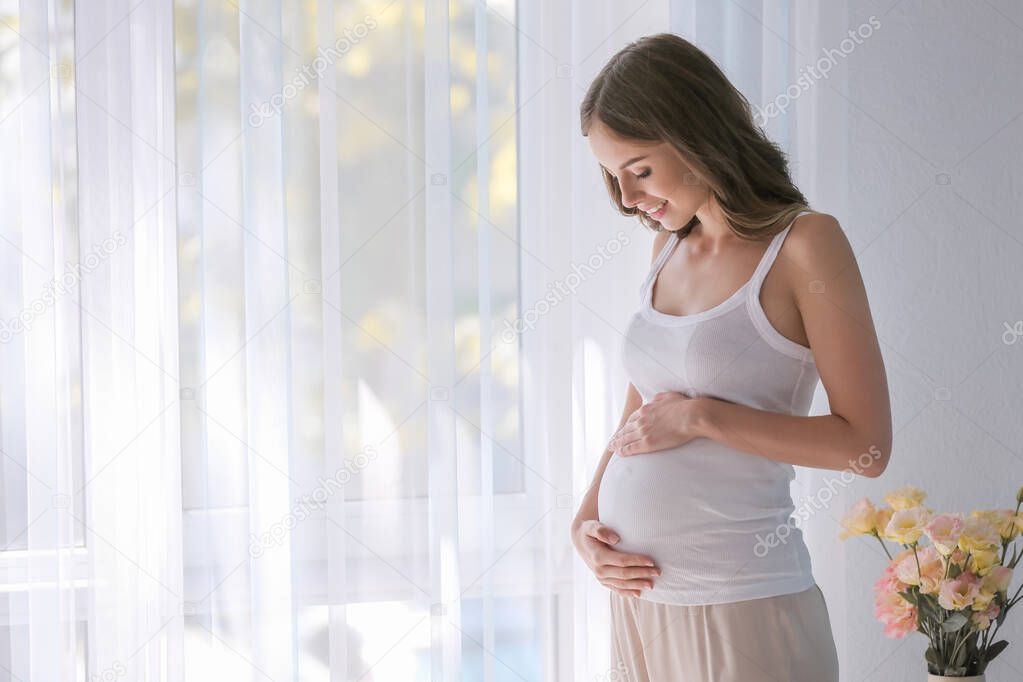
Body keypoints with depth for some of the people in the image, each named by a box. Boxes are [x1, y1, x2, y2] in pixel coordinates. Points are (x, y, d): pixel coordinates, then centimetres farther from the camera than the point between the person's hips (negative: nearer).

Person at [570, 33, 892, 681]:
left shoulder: (806, 243, -9)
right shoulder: (669, 246, 10)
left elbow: (866, 445, -13)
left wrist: (701, 416, -15)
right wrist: (586, 521, 2)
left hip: (739, 605, -6)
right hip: (638, 596, 6)